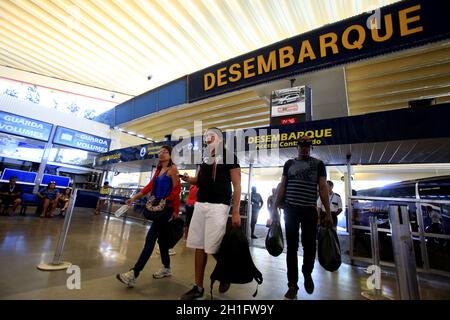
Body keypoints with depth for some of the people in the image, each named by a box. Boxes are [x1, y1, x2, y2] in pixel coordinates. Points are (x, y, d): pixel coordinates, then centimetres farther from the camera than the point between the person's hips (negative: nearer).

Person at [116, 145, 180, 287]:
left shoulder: (173, 169, -6)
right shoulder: (158, 170, 18)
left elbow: (176, 190, -11)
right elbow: (150, 186, 14)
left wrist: (176, 211, -13)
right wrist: (134, 198, 8)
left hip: (167, 207, -8)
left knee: (150, 238, -10)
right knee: (161, 238, 13)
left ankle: (134, 273, -6)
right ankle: (166, 268, 27)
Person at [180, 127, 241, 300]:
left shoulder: (229, 156, -3)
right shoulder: (205, 157, 15)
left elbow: (237, 185, -6)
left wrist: (236, 211, -13)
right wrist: (188, 179, -1)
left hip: (218, 206, -6)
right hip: (200, 204, 6)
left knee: (214, 248, -1)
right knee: (199, 246, 9)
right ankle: (198, 287, 24)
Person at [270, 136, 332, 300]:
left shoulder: (318, 164, 7)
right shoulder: (289, 163, 10)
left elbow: (323, 188, 3)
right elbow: (282, 186, 8)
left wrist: (328, 212, -3)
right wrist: (275, 208, 2)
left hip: (310, 210, -1)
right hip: (291, 209, 1)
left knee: (309, 245, -1)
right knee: (292, 246, 4)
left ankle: (307, 274, 31)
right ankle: (292, 285, 17)